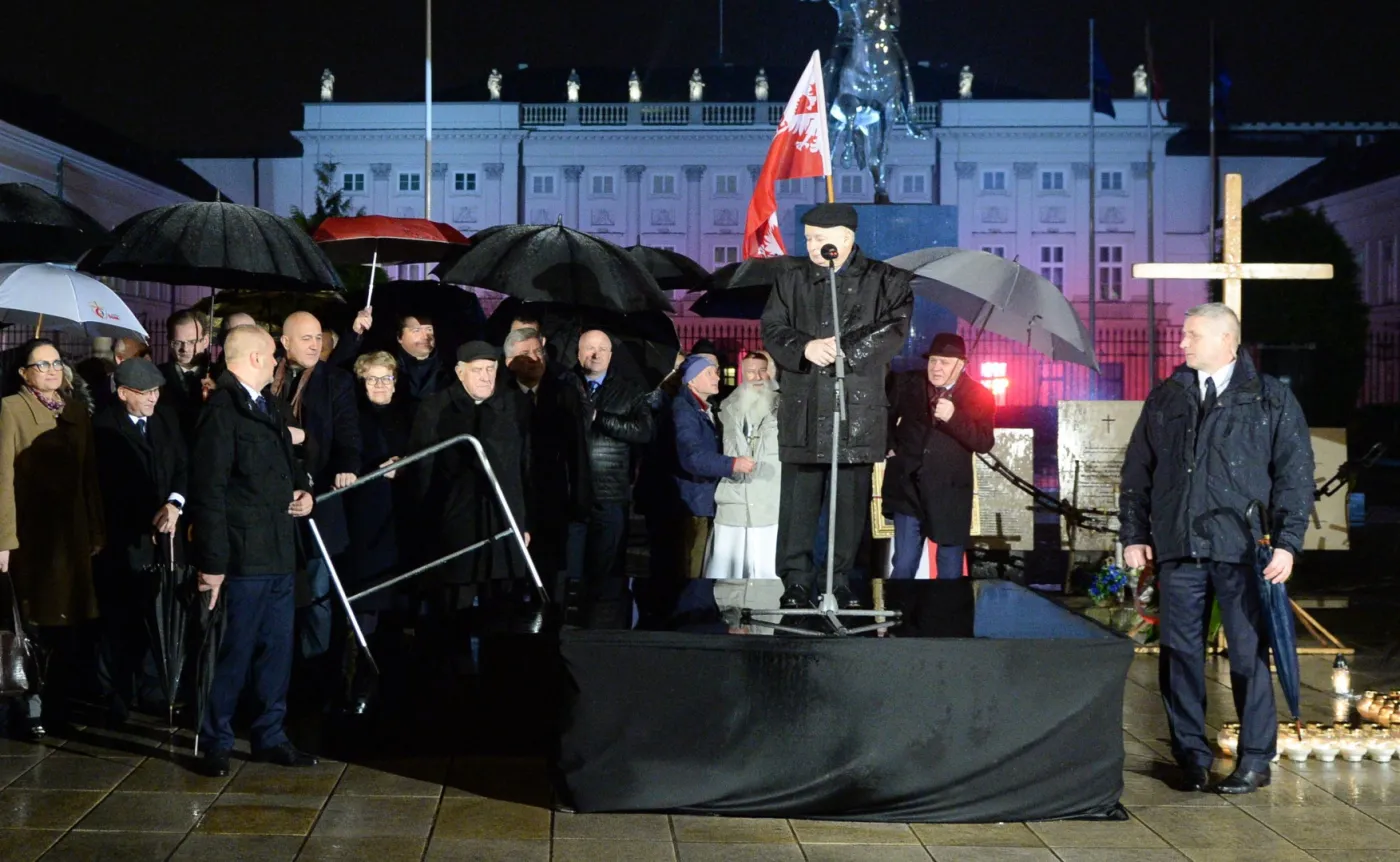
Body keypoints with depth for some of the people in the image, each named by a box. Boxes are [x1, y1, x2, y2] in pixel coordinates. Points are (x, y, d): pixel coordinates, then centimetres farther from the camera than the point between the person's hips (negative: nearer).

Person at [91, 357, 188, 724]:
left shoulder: (166, 421, 13)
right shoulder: (104, 427, -5)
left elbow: (183, 467, 9)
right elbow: (110, 485, -8)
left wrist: (175, 504, -10)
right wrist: (150, 520, -10)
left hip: (164, 533, 5)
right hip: (123, 538, -5)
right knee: (120, 620, -2)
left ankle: (152, 690, 14)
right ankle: (115, 701, 6)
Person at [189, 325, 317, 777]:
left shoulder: (267, 407, 15)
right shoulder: (222, 410, -12)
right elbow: (208, 490, -16)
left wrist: (304, 489, 6)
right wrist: (213, 561, -17)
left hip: (279, 552, 9)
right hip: (244, 554, -9)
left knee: (277, 649, 13)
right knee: (234, 651, 0)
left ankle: (269, 735, 24)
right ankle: (216, 741, 13)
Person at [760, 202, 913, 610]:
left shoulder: (885, 281, 5)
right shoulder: (792, 280, 14)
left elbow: (894, 331, -7)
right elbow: (772, 330, 7)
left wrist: (844, 348, -16)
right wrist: (805, 347, -13)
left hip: (858, 408, -1)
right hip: (803, 408, 2)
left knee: (851, 499, 2)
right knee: (799, 498, 0)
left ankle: (841, 582, 11)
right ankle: (796, 581, 8)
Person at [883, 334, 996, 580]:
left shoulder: (980, 397, -4)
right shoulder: (907, 383, 3)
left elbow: (984, 444, -12)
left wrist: (953, 418, -24)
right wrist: (889, 446, 7)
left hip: (949, 493, -1)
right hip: (908, 487, 1)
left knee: (950, 572, 8)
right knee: (904, 566, 1)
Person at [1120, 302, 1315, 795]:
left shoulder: (1271, 399, 3)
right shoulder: (1165, 399, 12)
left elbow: (1295, 474, 0)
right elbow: (1137, 471, 14)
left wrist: (1287, 543, -8)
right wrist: (1133, 534, 6)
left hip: (1244, 551, -3)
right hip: (1177, 550, 3)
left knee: (1249, 653, 1)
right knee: (1180, 653, 5)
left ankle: (1255, 759, 11)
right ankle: (1192, 755, 15)